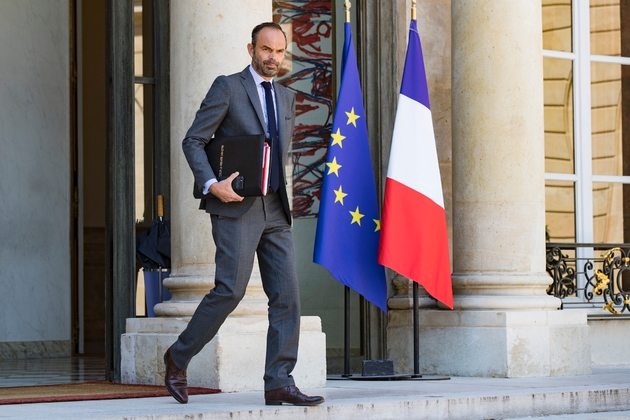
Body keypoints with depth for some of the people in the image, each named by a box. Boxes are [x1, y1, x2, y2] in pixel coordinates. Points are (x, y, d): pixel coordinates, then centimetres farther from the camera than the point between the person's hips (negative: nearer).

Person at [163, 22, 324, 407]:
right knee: (230, 290, -13)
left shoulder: (287, 98, 18)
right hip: (236, 207, -6)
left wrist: (280, 191, 12)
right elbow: (193, 141, -5)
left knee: (287, 295, -3)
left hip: (274, 210, 6)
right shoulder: (227, 87, -2)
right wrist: (211, 184, -17)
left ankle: (280, 384, -2)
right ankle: (178, 358, 6)